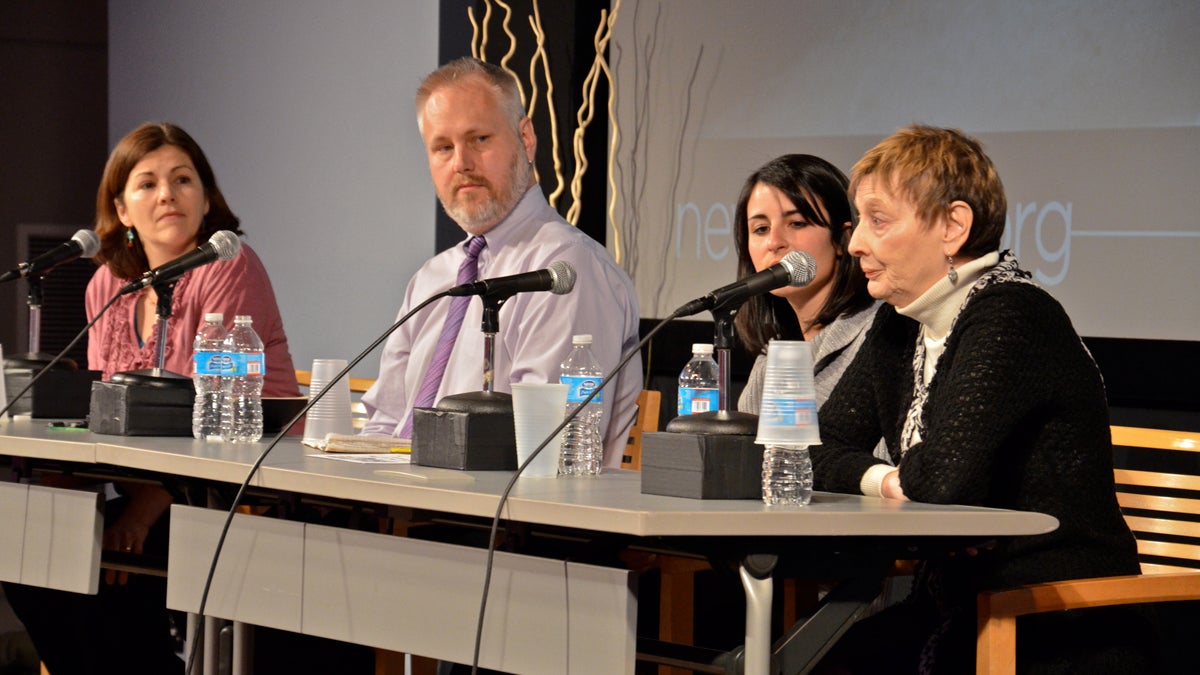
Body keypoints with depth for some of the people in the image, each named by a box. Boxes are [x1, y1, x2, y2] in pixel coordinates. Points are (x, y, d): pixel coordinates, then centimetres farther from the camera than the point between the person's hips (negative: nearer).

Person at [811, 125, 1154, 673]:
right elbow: (820, 449, 10)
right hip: (952, 616, 7)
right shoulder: (900, 328, 11)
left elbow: (948, 477, -25)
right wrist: (882, 481, -8)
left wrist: (903, 476, -5)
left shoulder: (1014, 317, -15)